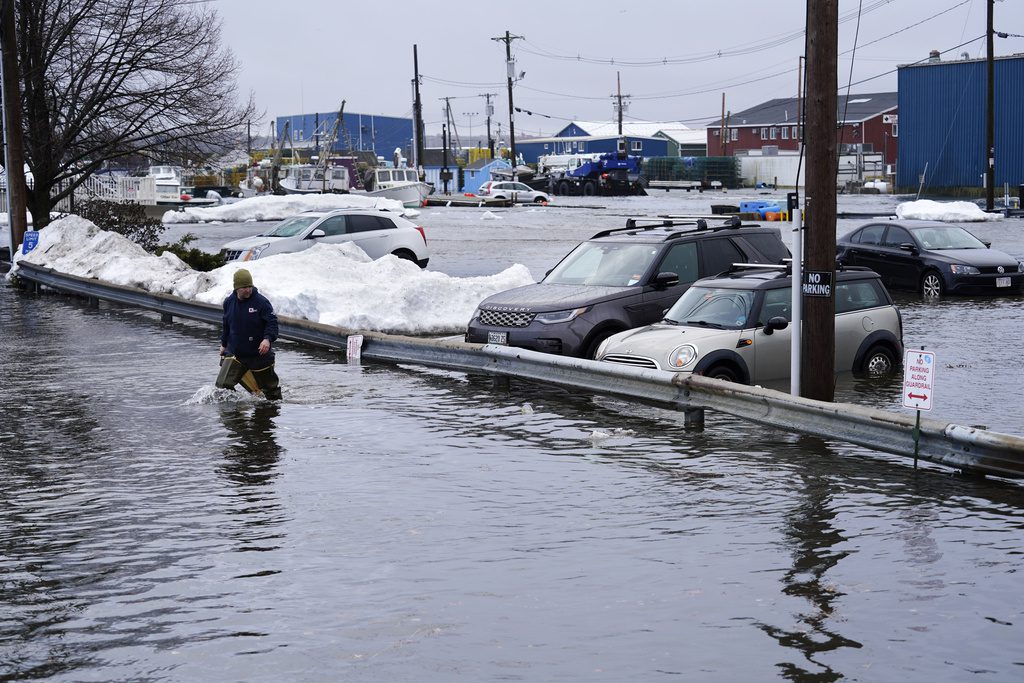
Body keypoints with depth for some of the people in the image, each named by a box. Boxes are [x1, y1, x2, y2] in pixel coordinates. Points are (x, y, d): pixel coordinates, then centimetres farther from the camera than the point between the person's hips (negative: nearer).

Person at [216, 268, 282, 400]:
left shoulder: (261, 302, -12)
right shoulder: (229, 302, 3)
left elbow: (272, 322, -14)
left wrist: (268, 339, -30)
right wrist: (224, 344, 25)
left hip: (259, 354, -3)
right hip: (234, 354, 3)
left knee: (269, 385, 10)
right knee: (223, 385, -10)